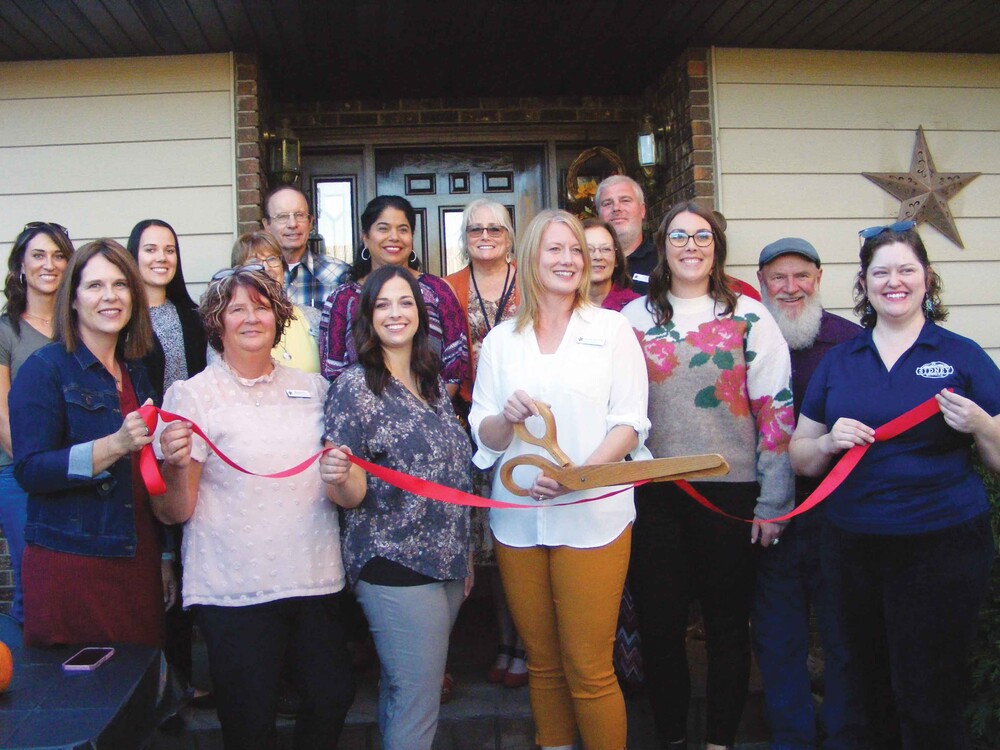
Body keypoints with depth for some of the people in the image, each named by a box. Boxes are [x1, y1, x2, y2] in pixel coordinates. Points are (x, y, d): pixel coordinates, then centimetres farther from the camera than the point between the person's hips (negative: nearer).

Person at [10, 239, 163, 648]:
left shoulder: (135, 371, 14)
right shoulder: (44, 369, -4)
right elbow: (29, 471, -14)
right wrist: (113, 445, -24)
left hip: (138, 561, 5)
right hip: (71, 565, -5)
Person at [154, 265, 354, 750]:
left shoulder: (312, 388, 10)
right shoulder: (192, 396, -2)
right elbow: (173, 513, -6)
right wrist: (176, 468, -26)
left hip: (315, 581, 4)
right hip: (234, 591, -4)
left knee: (332, 698, 11)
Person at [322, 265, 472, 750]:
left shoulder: (433, 383, 10)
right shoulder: (355, 387, -10)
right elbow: (351, 496, -11)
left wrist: (464, 554, 19)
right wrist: (339, 479, -34)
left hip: (446, 564, 6)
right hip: (395, 569, -6)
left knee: (402, 694, 17)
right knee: (417, 708, -2)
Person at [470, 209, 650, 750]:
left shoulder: (612, 328, 4)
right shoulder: (501, 339, 10)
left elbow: (629, 424, -3)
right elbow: (483, 435, 7)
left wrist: (577, 474, -19)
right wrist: (506, 418, -16)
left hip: (592, 517, -3)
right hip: (518, 518, 3)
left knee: (589, 669, -3)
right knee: (542, 664, 12)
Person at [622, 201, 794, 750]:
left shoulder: (749, 317, 0)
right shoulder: (634, 317, 7)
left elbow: (776, 409, -2)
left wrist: (772, 501, -5)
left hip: (731, 492, -1)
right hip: (653, 493, 2)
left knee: (727, 623, 10)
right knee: (658, 622, 9)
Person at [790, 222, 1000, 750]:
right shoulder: (838, 361, 9)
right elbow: (799, 457, 10)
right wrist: (829, 443, -10)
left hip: (942, 547, -3)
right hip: (853, 547, 3)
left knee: (930, 704, 3)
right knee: (868, 687, 15)